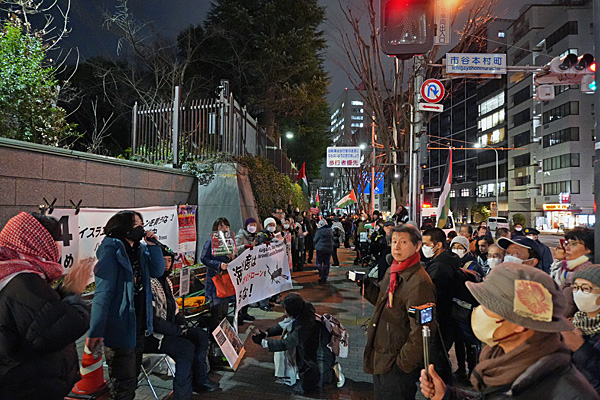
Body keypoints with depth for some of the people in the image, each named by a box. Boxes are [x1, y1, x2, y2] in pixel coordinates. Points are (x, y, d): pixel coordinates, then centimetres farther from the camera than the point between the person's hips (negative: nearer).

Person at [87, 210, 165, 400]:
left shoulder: (140, 250, 9)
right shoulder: (111, 249, -15)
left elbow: (158, 271, 4)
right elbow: (102, 291, -21)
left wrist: (152, 245, -8)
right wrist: (95, 331, -25)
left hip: (139, 325, 8)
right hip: (120, 326, -8)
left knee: (132, 379, 22)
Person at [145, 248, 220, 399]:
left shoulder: (167, 281, 11)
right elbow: (151, 319, -25)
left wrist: (182, 324, 6)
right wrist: (178, 330, -18)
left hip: (170, 329, 10)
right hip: (150, 336, -10)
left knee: (201, 335, 4)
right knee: (186, 347, -27)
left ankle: (200, 381, 12)